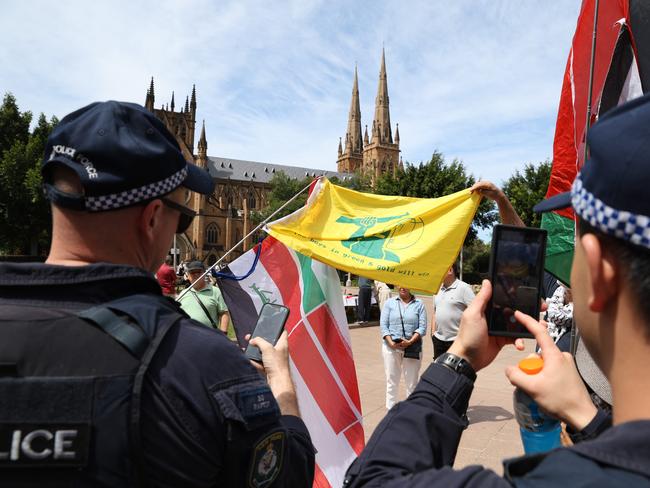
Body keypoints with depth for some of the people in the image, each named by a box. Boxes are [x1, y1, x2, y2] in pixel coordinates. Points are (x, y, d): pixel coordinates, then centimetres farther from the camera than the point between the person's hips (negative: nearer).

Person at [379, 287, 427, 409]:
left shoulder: (419, 304, 5)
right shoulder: (390, 303, 8)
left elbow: (422, 327, -2)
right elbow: (383, 325, 2)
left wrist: (410, 341, -15)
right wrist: (390, 342, -13)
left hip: (412, 348, -1)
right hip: (391, 347, 1)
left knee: (412, 381, 4)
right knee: (391, 380, 8)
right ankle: (390, 409, 18)